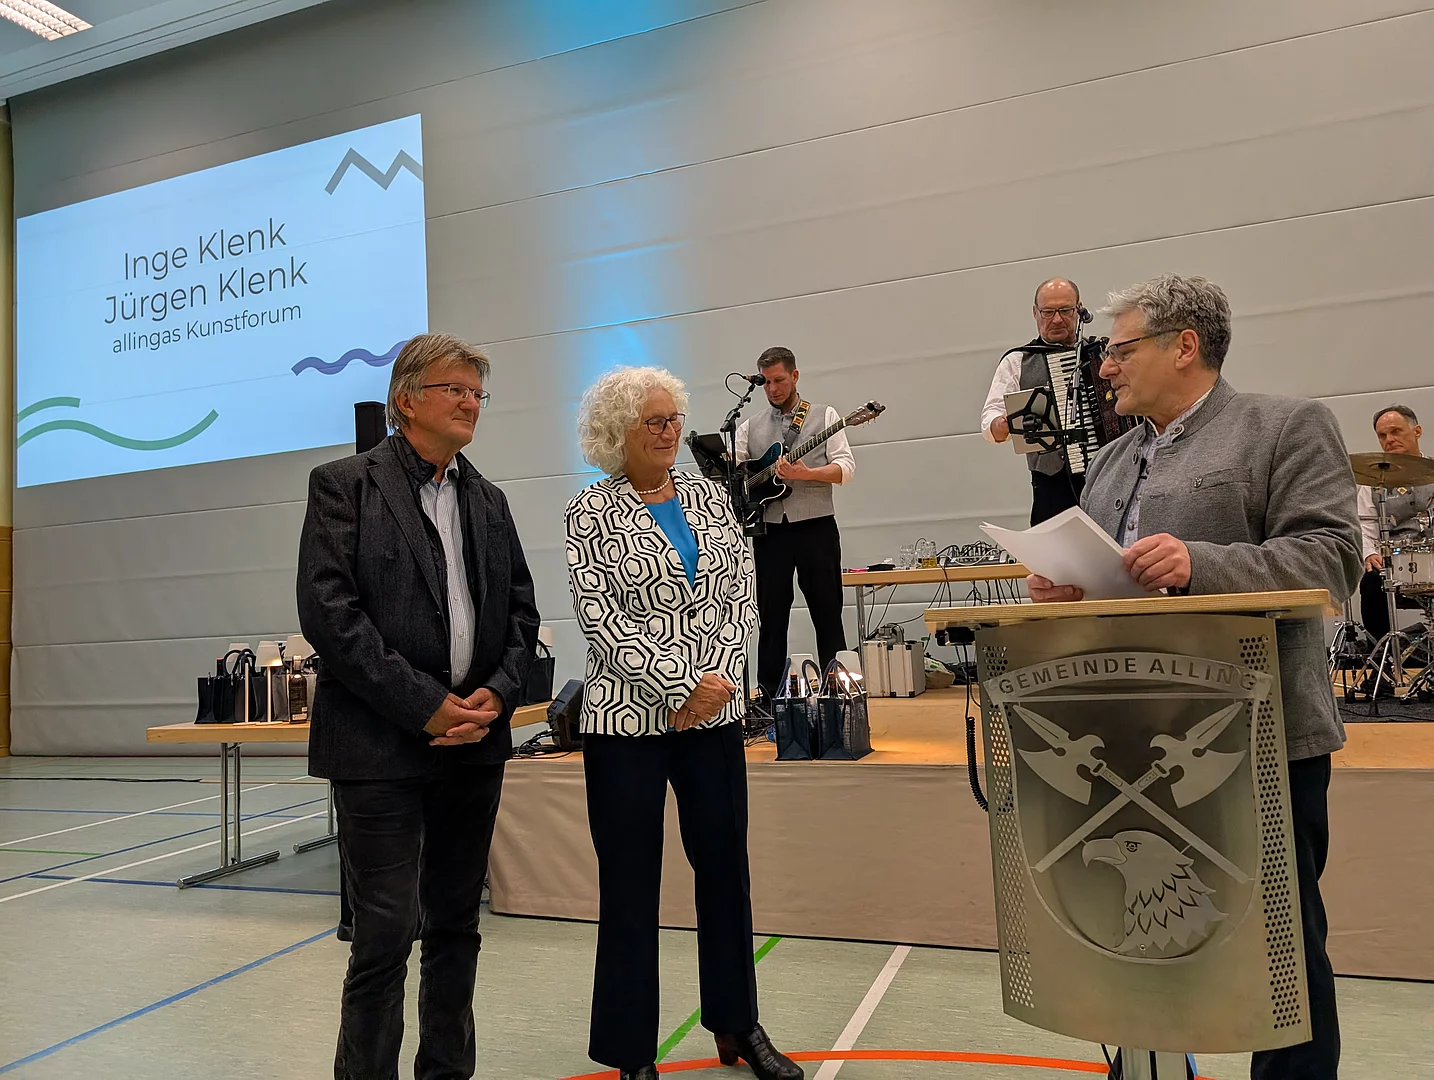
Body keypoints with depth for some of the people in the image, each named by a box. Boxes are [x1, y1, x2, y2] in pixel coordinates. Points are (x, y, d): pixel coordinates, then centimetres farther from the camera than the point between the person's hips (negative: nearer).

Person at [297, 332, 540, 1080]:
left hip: (474, 741, 6)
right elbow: (327, 611, -12)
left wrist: (497, 693, -5)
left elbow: (520, 609, 13)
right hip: (381, 744, -5)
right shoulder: (344, 484, -2)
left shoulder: (488, 501, 14)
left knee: (455, 925, 14)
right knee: (385, 932, -2)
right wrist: (426, 705, -15)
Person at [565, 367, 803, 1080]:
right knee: (630, 882, 5)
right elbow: (599, 616, -11)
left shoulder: (709, 497, 9)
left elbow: (740, 594, 5)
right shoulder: (592, 512, -3)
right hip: (628, 718, -4)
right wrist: (681, 686, -16)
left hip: (714, 711, 5)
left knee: (725, 865, 13)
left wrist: (718, 678, -10)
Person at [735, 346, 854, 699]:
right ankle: (770, 695, 14)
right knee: (771, 617, 6)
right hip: (769, 530, 3)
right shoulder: (751, 427, 14)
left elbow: (846, 467, -4)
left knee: (827, 614, 2)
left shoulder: (825, 415, 6)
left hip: (815, 527, -2)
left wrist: (806, 474, -20)